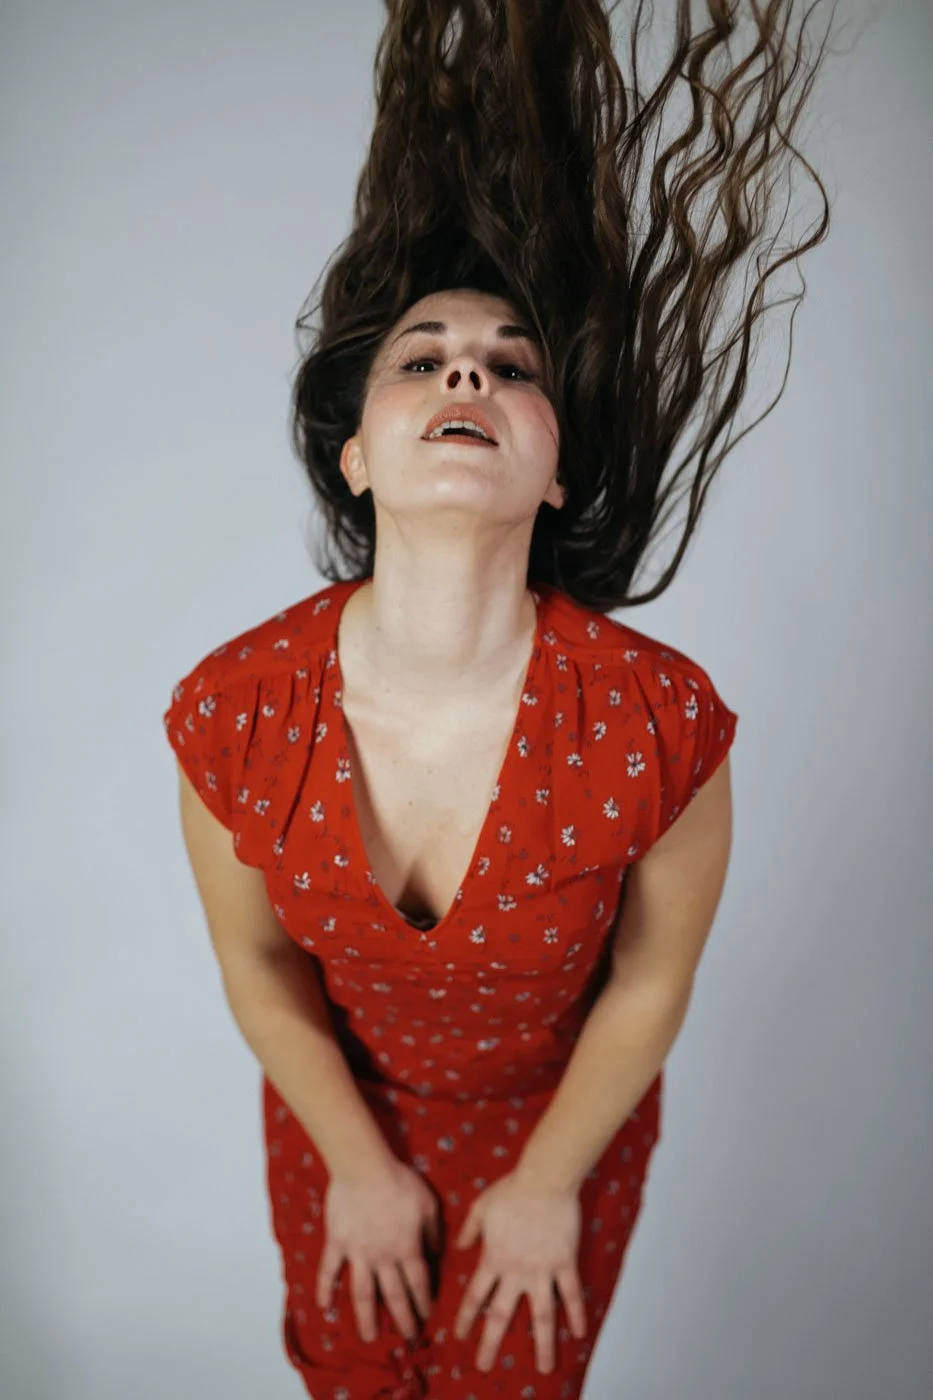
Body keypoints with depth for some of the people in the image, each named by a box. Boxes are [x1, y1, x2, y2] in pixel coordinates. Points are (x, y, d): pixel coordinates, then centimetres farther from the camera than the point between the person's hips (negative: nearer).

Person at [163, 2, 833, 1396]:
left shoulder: (661, 724, -34)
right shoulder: (231, 710, -29)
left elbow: (650, 983, -16)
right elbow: (255, 960, -11)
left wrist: (544, 1187, -4)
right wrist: (361, 1169, -1)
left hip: (559, 1114, -1)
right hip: (340, 1106, 2)